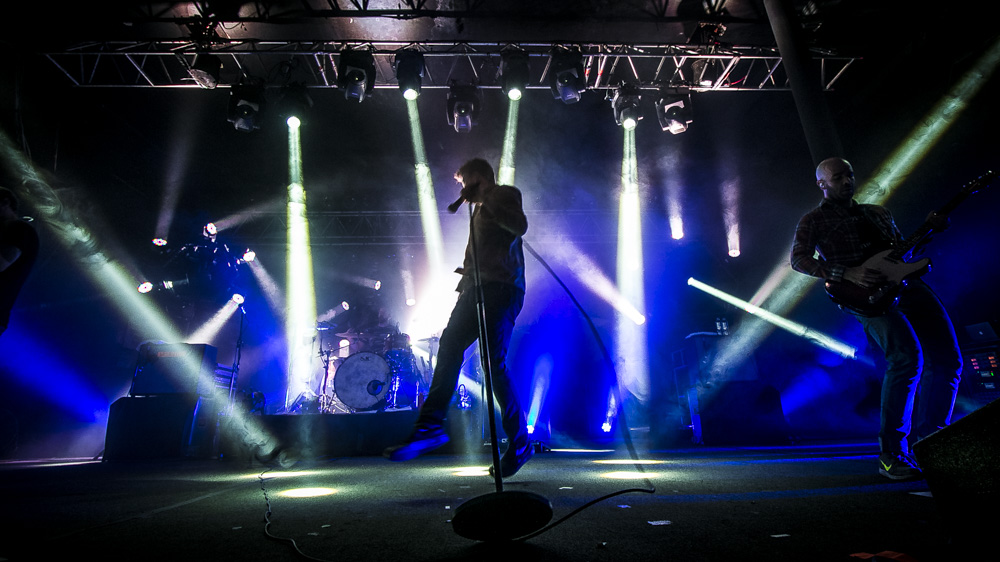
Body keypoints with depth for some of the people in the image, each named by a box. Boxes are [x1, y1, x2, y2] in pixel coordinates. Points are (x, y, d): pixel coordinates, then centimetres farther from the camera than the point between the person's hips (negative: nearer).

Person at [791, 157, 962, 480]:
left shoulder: (877, 212, 29)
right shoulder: (814, 220, 10)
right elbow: (799, 259, -5)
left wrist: (929, 230, 12)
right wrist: (848, 274, -16)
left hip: (904, 283, 7)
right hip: (863, 293, -7)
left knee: (947, 359, -5)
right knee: (908, 357, -25)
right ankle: (891, 455, -16)